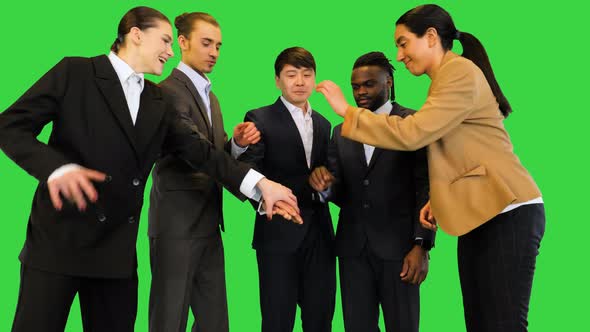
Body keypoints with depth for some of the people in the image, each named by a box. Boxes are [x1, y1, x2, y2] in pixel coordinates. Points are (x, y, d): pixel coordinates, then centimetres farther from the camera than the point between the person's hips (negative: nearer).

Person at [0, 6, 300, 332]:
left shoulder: (159, 103, 12)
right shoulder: (76, 72, -3)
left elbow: (200, 151, 4)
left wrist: (260, 183, -8)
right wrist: (57, 168, -26)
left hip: (117, 247, 5)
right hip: (60, 237, -5)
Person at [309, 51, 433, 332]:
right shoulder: (341, 133, 13)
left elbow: (426, 188, -5)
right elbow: (339, 194, 11)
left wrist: (421, 245, -13)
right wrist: (325, 185, -12)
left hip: (398, 245, -4)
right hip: (352, 247, 4)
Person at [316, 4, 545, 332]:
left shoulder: (460, 72, -12)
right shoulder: (448, 78, 18)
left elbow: (411, 133, -21)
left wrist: (347, 111, -12)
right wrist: (438, 200, 6)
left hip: (508, 213, -10)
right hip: (481, 214, 10)